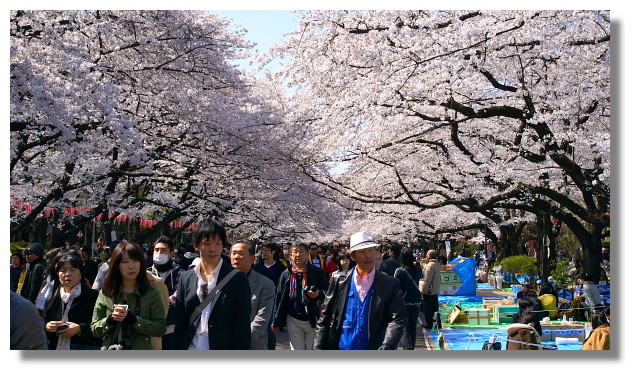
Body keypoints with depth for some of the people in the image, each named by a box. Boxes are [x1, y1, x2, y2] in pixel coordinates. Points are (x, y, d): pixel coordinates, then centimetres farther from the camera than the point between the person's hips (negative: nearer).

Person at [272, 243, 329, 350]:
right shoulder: (286, 274, 5)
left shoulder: (317, 272, -1)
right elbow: (280, 298, 7)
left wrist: (319, 294, -21)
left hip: (312, 320, -2)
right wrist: (276, 321, 6)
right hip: (293, 320, 2)